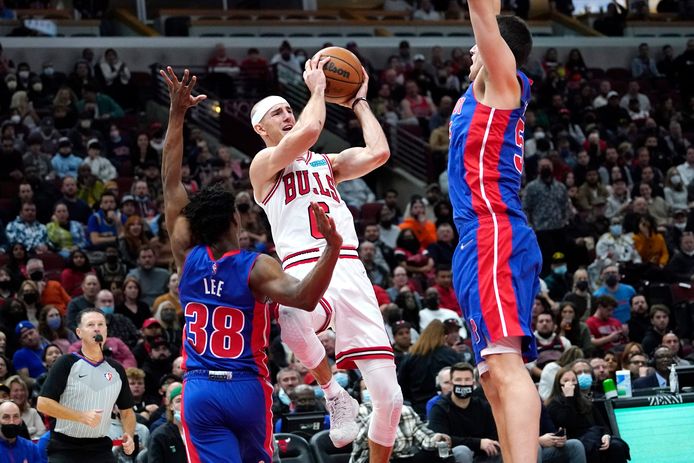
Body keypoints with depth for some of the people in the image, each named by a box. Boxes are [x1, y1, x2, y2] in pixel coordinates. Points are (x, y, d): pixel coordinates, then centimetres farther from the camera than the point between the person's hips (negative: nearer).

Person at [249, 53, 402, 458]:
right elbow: (309, 131, -9)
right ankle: (335, 396, -17)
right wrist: (318, 89, 6)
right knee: (289, 321, -44)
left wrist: (359, 101, 22)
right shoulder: (264, 164, 9)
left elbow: (378, 153, 11)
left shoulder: (326, 162, 27)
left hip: (350, 269, 5)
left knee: (388, 395, -5)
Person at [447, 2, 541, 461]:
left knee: (506, 364, -22)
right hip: (481, 243, 10)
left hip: (494, 237, -10)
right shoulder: (489, 91, 23)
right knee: (494, 378, 7)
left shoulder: (503, 78, 3)